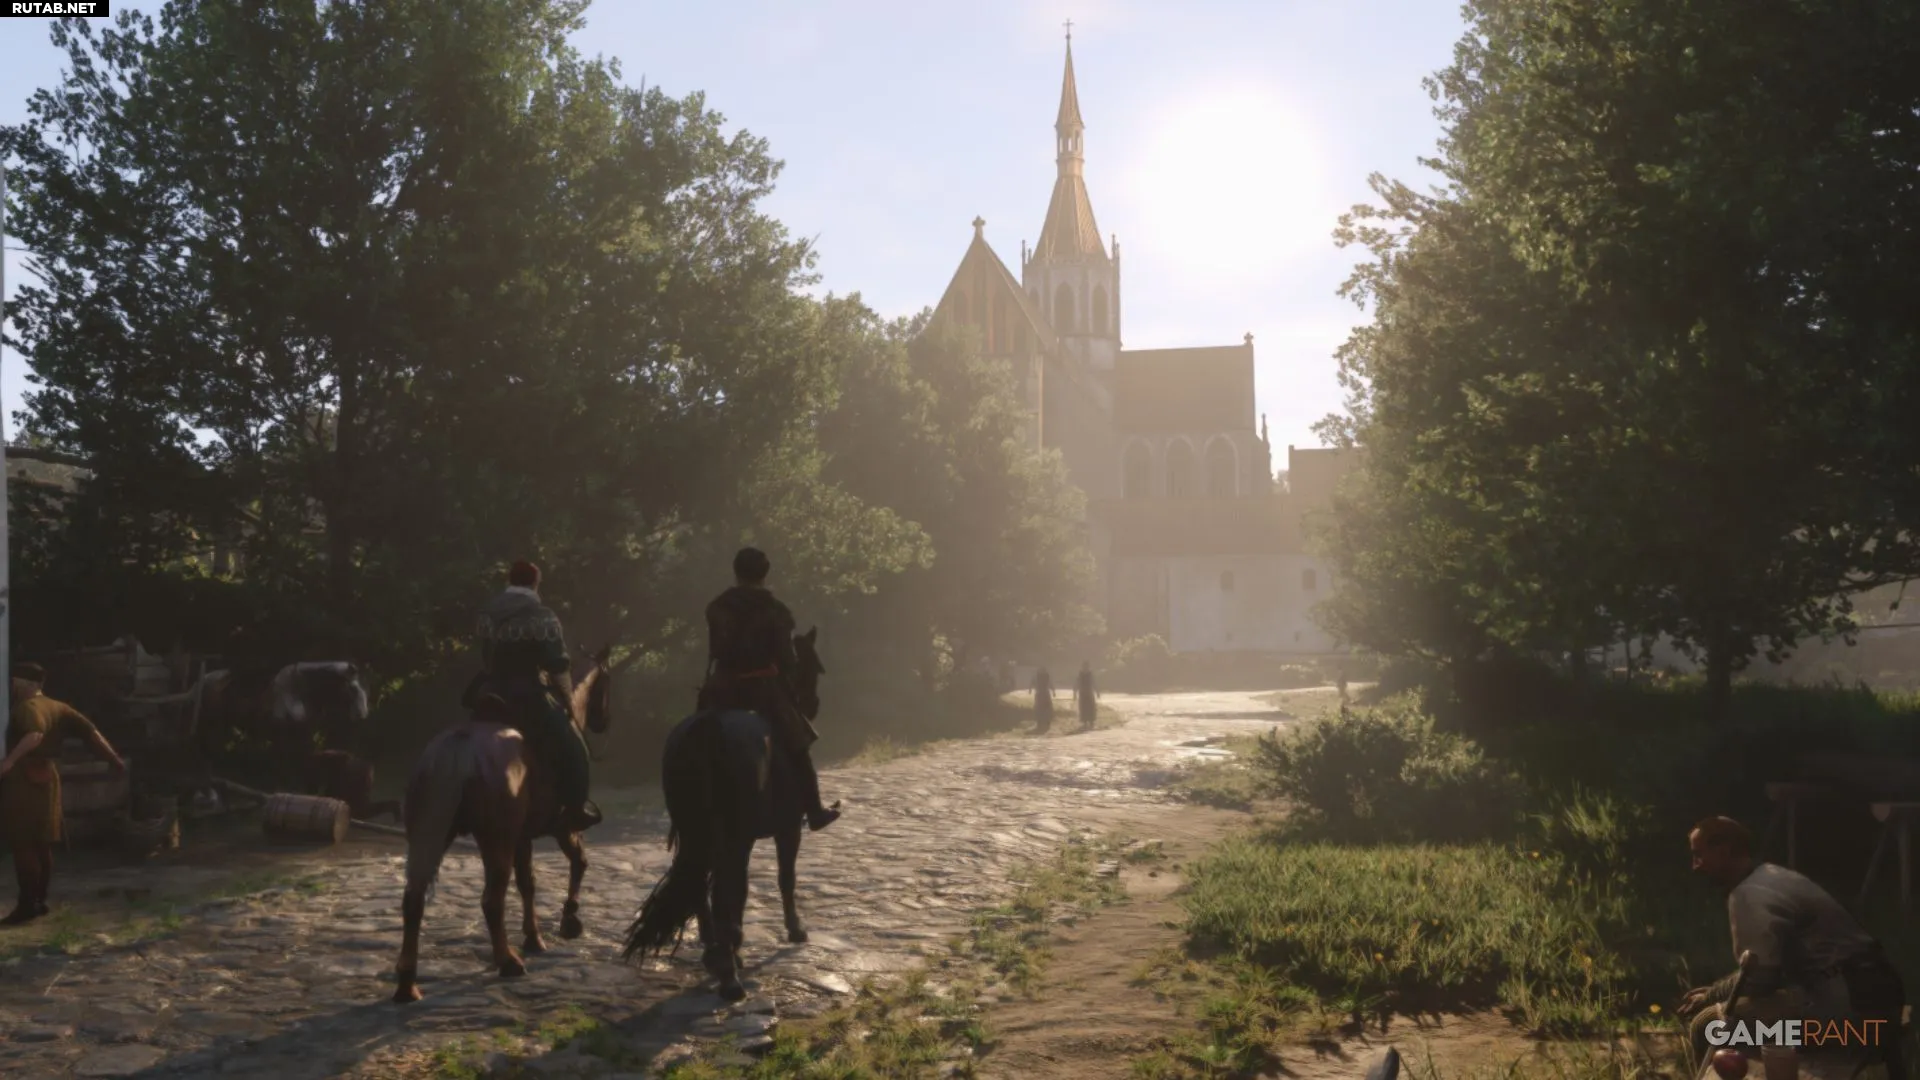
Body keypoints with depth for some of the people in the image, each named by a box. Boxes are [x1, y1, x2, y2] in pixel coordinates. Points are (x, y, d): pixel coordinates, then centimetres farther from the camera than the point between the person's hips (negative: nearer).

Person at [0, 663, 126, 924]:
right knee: (42, 845, 13)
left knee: (23, 845, -6)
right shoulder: (58, 708, 12)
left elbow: (35, 735, -33)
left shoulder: (26, 707, -12)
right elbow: (90, 731, 8)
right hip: (47, 780, 9)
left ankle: (27, 904, -8)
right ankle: (39, 900, 18)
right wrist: (115, 760, 8)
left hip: (24, 781, -9)